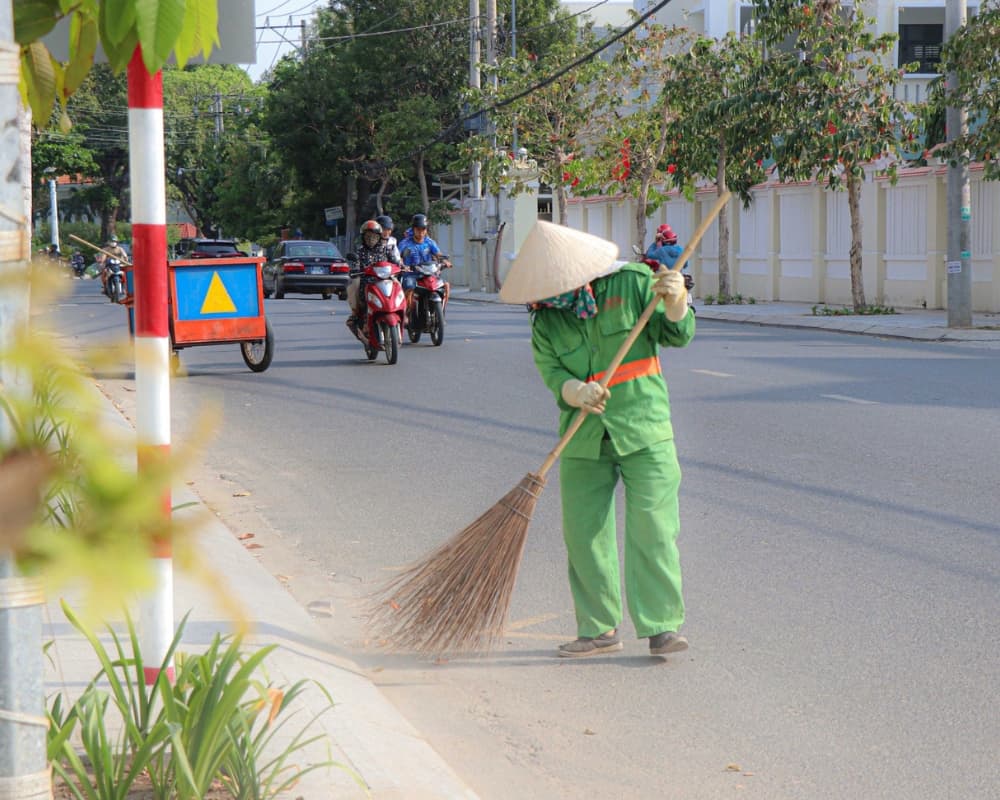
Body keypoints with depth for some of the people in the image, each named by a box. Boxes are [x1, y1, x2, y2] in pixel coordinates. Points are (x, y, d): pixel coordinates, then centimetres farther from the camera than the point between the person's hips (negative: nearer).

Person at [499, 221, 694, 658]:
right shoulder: (545, 321, 3)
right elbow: (553, 375, -6)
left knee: (653, 527, -8)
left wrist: (674, 302, -22)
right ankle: (599, 629, 16)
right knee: (583, 532, 4)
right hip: (583, 440, 3)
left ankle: (661, 625, -2)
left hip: (643, 429, -3)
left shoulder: (632, 282, -3)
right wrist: (577, 393, -27)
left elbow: (676, 334, -1)